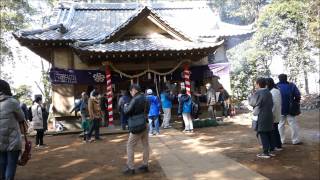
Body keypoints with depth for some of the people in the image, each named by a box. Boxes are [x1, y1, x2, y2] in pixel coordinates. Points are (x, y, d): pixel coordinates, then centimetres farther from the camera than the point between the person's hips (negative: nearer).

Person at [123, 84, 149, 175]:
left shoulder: (135, 99, -17)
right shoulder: (144, 98, 9)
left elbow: (127, 111, -16)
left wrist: (126, 106, 5)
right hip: (145, 124, 8)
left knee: (130, 146, 1)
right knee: (145, 145, 12)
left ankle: (130, 168, 4)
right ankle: (145, 165, 21)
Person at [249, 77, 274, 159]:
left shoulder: (258, 93, -15)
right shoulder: (268, 93, 9)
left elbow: (251, 102, -6)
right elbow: (271, 104, 14)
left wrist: (250, 96, 10)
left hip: (260, 117, -8)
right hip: (269, 116, 8)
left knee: (263, 135, -2)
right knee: (268, 134, 14)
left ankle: (265, 153, 1)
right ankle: (270, 150, 21)